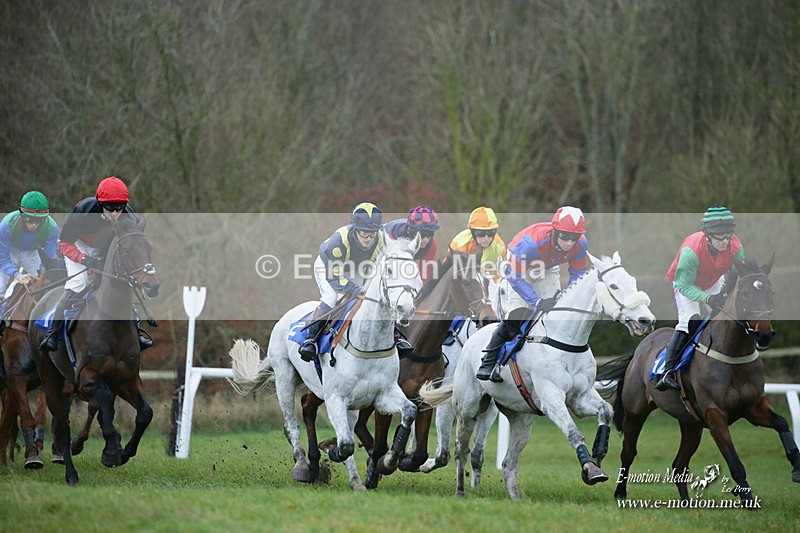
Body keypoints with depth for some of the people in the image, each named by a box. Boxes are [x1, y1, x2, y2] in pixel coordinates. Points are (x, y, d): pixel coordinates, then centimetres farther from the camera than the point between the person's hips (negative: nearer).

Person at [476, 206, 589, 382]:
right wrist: (538, 301, -41)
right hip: (517, 267, -5)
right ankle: (487, 363, -11)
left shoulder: (581, 245, -27)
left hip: (546, 270, 5)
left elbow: (577, 274, -10)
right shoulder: (532, 242, -42)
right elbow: (514, 275, -34)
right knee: (516, 316, -19)